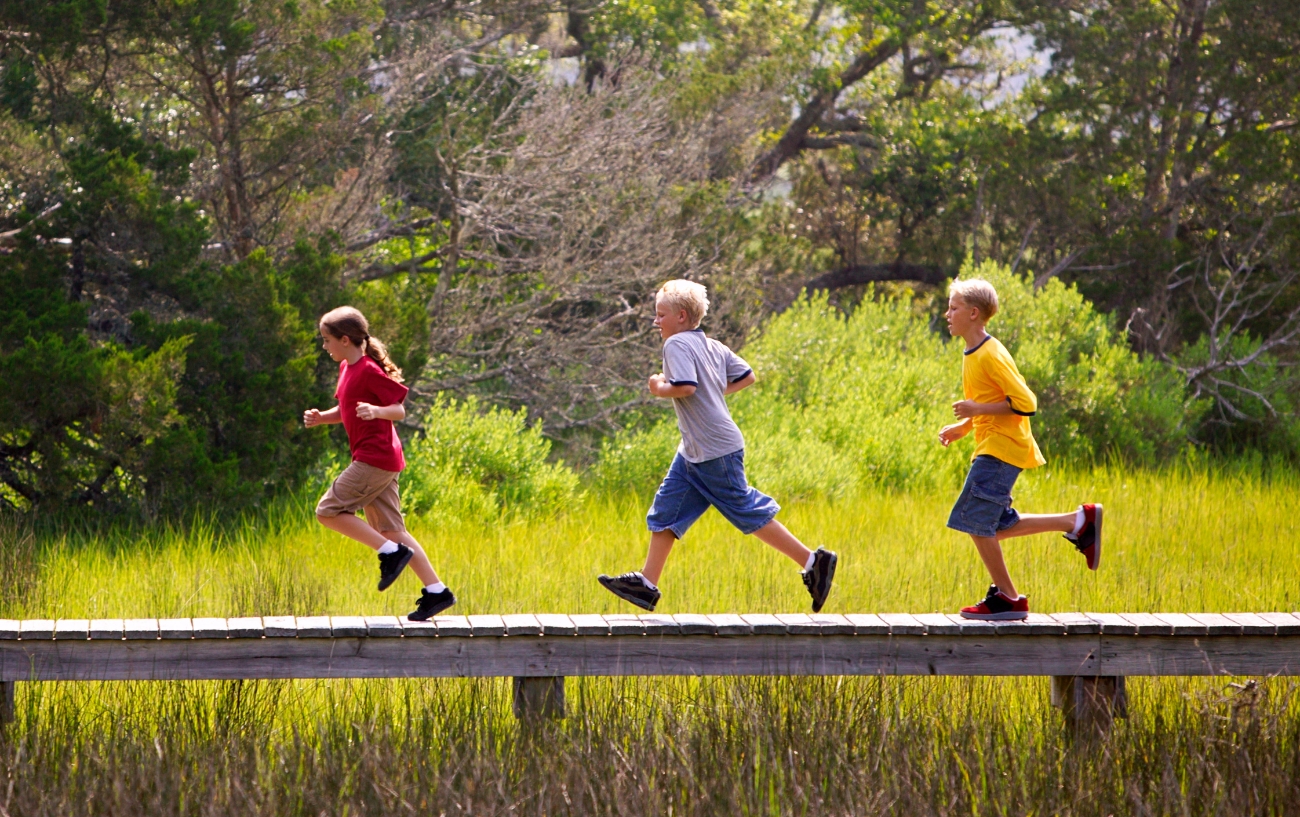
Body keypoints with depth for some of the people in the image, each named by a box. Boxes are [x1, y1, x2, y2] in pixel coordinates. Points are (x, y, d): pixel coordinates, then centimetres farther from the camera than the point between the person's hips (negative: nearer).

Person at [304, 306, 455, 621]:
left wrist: (376, 411, -34)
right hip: (380, 461, 10)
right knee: (390, 530, 9)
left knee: (328, 511, -9)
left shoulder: (369, 372, -13)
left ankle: (391, 552, -9)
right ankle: (436, 591, 7)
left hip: (375, 459, -10)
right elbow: (346, 411, 27)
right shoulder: (347, 369, 15)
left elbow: (399, 410, -14)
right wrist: (320, 417, 9)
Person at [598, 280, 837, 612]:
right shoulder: (713, 346, 12)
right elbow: (746, 376, 15)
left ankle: (812, 562, 0)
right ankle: (647, 584, 12)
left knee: (750, 513, -4)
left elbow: (685, 386, -28)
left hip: (716, 451, -10)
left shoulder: (677, 344, -14)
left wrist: (660, 389, -10)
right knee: (666, 511, 10)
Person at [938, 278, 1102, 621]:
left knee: (977, 523, -9)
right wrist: (963, 427, 13)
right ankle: (1079, 522, 15)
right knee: (997, 527, 10)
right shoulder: (973, 355, 14)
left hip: (1000, 451, -10)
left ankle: (1008, 598, -1)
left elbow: (1025, 403, -20)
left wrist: (977, 410, -20)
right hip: (991, 448, 10)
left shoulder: (991, 356, -16)